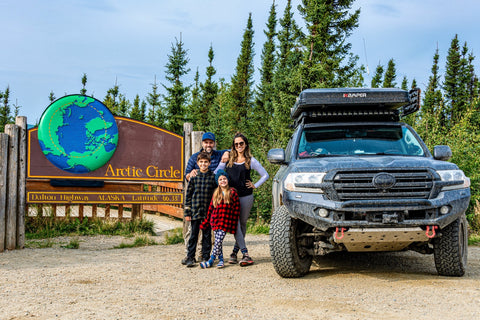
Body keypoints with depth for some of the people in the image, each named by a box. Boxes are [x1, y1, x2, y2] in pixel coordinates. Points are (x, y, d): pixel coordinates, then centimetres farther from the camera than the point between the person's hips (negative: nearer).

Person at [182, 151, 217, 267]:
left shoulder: (213, 177, 0)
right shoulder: (194, 177, 3)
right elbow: (188, 195, 5)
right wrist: (187, 212, 1)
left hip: (208, 211, 0)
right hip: (195, 210, 1)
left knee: (207, 235, 8)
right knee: (193, 235, 5)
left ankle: (206, 257, 17)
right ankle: (190, 257, 11)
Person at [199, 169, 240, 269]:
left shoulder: (232, 192, 0)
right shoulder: (216, 193, 11)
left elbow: (237, 209, 1)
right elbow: (211, 208, 16)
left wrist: (234, 224, -2)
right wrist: (206, 222, 16)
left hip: (226, 222, -4)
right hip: (215, 221, 4)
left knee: (218, 240, -11)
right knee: (217, 241, 3)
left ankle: (211, 260, -6)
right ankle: (221, 260, 12)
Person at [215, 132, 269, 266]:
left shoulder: (251, 161, 6)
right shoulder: (228, 158, 10)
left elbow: (265, 175, 12)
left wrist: (255, 185, 5)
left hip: (246, 196, 0)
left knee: (242, 224, 6)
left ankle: (235, 251, 20)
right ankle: (245, 254, -8)